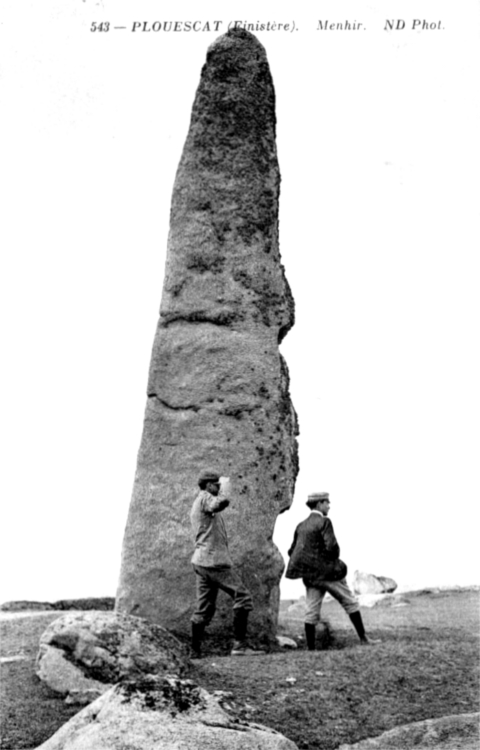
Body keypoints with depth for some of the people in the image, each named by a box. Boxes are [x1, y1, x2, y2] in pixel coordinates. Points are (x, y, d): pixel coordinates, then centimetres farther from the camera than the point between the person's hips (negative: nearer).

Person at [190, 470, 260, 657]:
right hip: (215, 560, -10)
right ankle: (239, 645, -10)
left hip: (201, 562, 10)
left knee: (203, 609, 10)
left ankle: (194, 651, 10)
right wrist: (225, 485, -12)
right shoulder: (205, 498, -7)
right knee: (242, 597, -8)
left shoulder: (197, 505, 23)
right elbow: (222, 502, -28)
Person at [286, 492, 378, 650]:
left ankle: (310, 649, 4)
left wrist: (306, 566, 15)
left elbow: (292, 552, 10)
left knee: (312, 612, 6)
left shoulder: (301, 526, 9)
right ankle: (363, 638, 14)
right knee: (350, 602, 8)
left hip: (309, 575, 7)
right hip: (327, 572, -6)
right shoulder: (324, 522, -12)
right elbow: (331, 546, -22)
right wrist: (335, 560, -2)